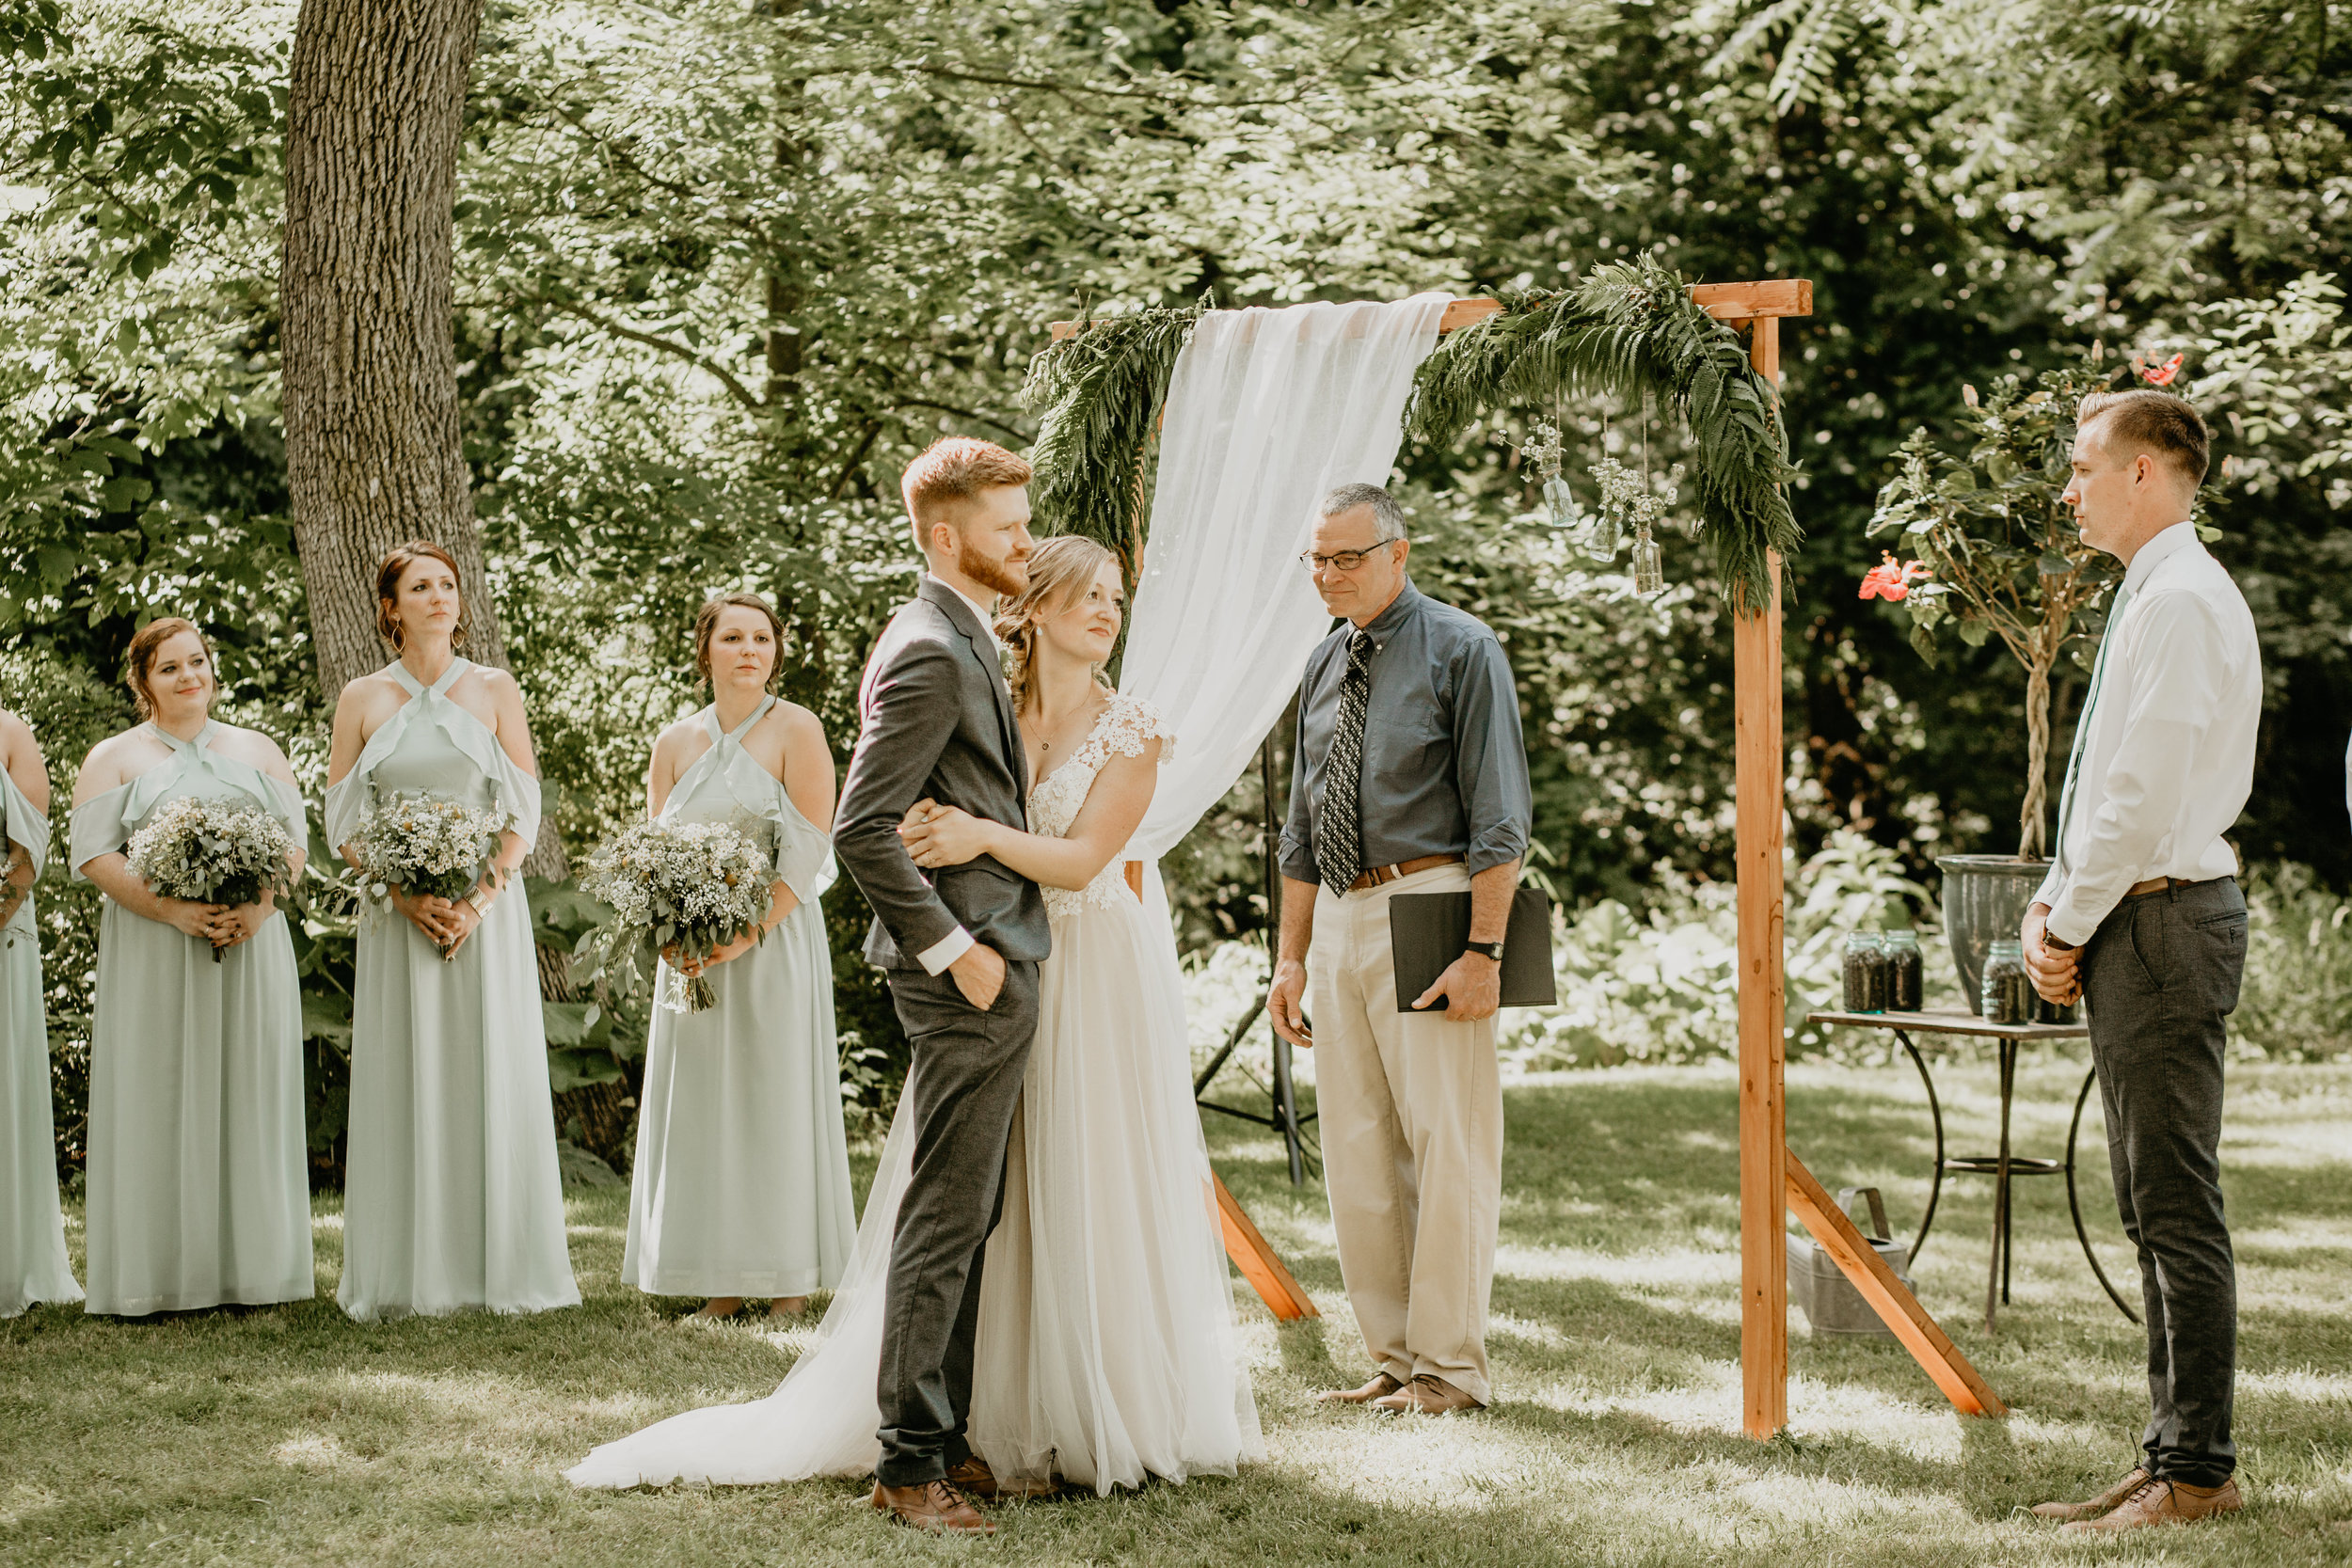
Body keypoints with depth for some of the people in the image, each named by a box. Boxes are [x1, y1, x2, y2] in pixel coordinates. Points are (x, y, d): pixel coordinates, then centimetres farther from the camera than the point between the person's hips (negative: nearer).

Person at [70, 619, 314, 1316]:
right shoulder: (114, 758, 7)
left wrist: (261, 905, -11)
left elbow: (295, 838, 8)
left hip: (250, 948, 2)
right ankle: (162, 1269, -3)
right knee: (159, 1099, -5)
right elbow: (94, 854, -3)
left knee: (249, 1093, 1)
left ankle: (253, 1261, 5)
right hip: (152, 955, -2)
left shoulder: (258, 750, 15)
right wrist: (172, 910, -16)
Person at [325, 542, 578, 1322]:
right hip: (397, 915, 0)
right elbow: (343, 825, 3)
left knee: (490, 1081, -2)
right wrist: (409, 898, -11)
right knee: (404, 1087, -1)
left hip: (487, 913, 0)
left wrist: (479, 899, -12)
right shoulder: (362, 700, 6)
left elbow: (523, 815, 2)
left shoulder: (495, 690, 5)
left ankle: (498, 1267, 3)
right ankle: (408, 1278, 3)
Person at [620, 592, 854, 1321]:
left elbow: (809, 850, -10)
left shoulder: (795, 730, -3)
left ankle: (791, 1281, 3)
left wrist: (748, 934, -17)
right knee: (700, 1106, 2)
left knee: (776, 1099, -3)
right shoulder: (675, 743, 11)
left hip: (775, 941, -4)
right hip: (693, 955, 4)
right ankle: (721, 1285, 7)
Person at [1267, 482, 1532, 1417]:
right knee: (1355, 1155, 8)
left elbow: (1499, 815, -10)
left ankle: (1450, 1367, 2)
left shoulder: (1460, 652, -5)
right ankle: (1393, 1358, 17)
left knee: (1447, 1143, -4)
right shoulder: (1324, 668, 15)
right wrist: (1293, 957, 14)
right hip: (1341, 919, 7)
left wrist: (1483, 951, -16)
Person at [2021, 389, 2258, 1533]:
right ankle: (2172, 1453, 18)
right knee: (2155, 1211, 12)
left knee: (2178, 1211, -7)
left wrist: (2071, 925, -12)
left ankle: (2197, 1472, -2)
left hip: (2160, 921, -11)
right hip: (2128, 923, 11)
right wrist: (2051, 905, 10)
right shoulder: (2151, 597, 18)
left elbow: (2145, 796, -20)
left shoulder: (2181, 601, -15)